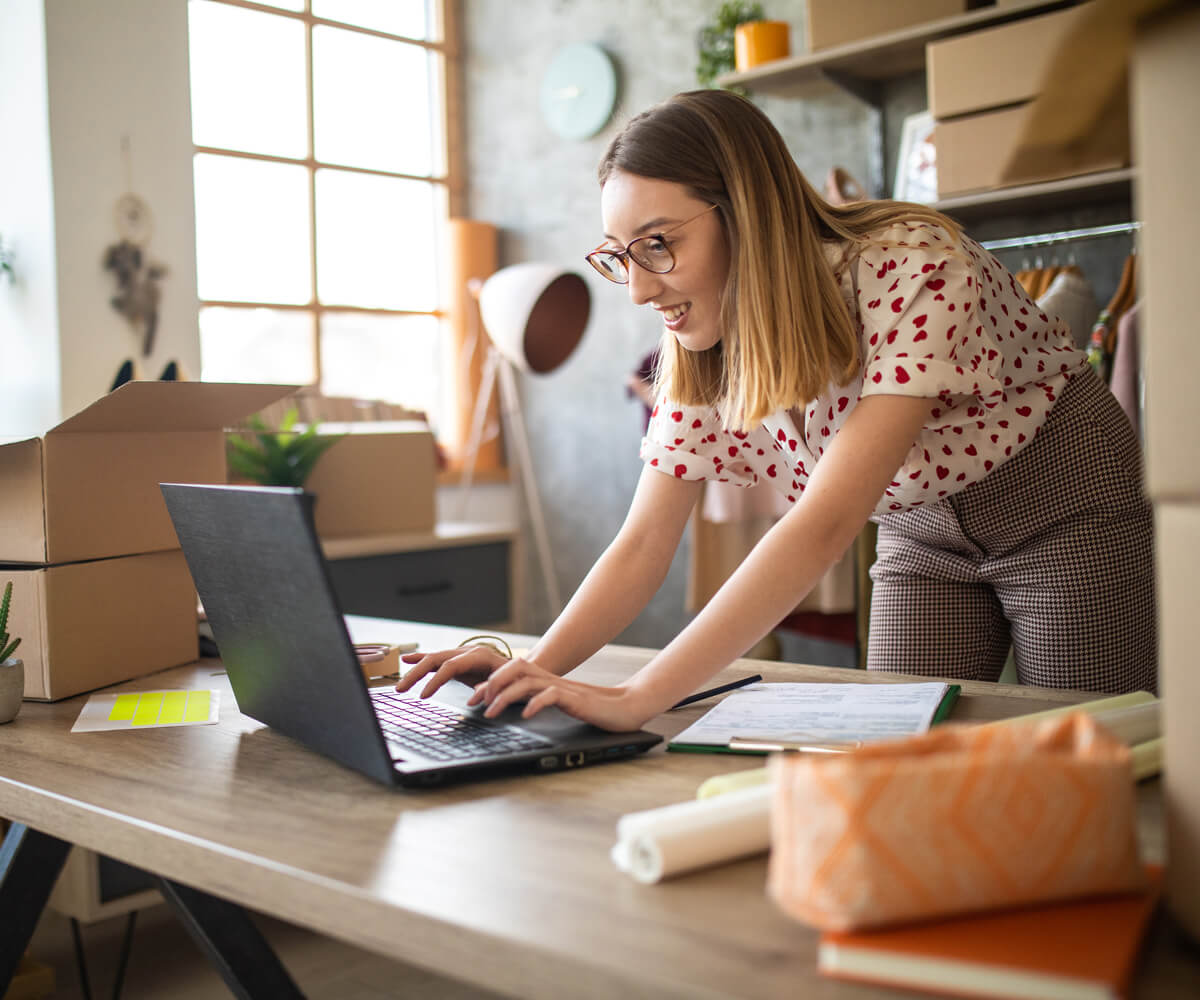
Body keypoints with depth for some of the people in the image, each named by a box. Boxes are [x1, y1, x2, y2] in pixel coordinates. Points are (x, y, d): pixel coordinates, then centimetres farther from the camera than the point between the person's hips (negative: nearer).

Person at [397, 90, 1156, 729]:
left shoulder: (917, 270, -35)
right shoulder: (703, 356, -14)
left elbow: (824, 525, -43)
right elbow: (643, 546, -12)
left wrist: (638, 699, -48)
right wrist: (535, 671, -30)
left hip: (1070, 512, -4)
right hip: (922, 535, 5)